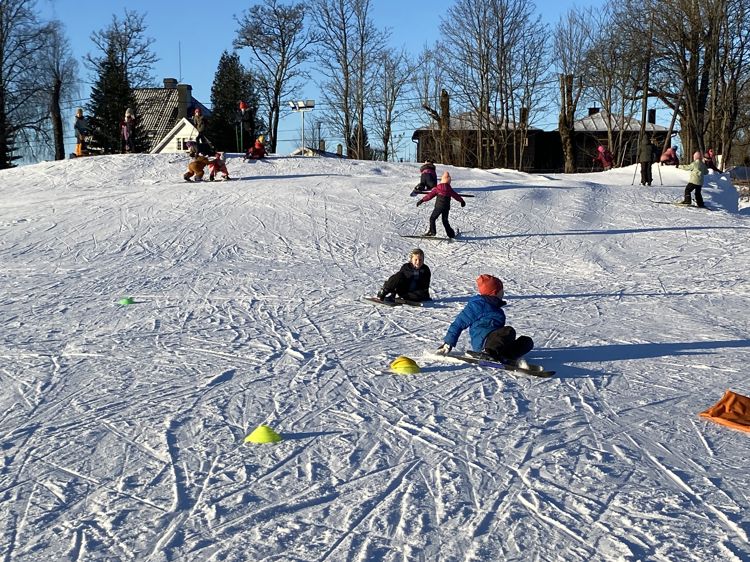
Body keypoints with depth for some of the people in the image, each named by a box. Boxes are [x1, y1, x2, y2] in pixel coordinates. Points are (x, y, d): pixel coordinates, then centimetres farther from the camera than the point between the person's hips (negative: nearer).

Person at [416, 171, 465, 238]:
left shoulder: (437, 188, -5)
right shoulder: (449, 189, 2)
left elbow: (430, 195, -4)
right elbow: (456, 196, 13)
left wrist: (422, 200, 1)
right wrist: (462, 201, 29)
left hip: (439, 207, -4)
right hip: (447, 207, 4)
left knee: (432, 218, 5)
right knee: (445, 221, 15)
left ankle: (432, 231, -8)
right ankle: (451, 234, 14)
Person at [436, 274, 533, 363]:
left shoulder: (495, 306, 27)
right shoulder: (477, 305, -1)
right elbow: (459, 323, -2)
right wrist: (448, 343, -5)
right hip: (483, 341, -9)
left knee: (528, 342, -8)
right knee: (509, 331, -32)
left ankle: (505, 357, -31)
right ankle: (489, 352, -41)